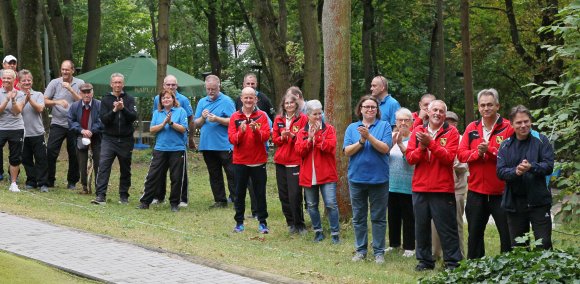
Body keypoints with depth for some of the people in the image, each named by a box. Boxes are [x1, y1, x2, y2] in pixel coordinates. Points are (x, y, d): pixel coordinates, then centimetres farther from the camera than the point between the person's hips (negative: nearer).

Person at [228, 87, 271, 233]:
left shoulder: (262, 116, 1)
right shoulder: (235, 117, 3)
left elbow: (266, 136, -10)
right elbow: (232, 139, -6)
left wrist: (255, 130, -28)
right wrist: (241, 132, -24)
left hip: (258, 161, -1)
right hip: (240, 161, 1)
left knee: (260, 193, 4)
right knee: (239, 193, 7)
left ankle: (262, 222, 10)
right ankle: (239, 222, 15)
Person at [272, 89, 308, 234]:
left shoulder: (303, 118, -2)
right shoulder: (278, 119, 11)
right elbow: (274, 139, 11)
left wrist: (293, 136, -19)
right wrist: (282, 137, -9)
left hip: (295, 161, -5)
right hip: (280, 161, 5)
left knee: (294, 195, -9)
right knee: (283, 194, 7)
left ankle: (299, 224, 2)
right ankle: (291, 222, 20)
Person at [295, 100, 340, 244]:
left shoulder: (329, 129, 1)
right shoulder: (302, 132, 9)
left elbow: (330, 147, -14)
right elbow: (299, 150, -4)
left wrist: (317, 136, -17)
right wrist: (309, 138, -16)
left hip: (326, 175, -3)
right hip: (308, 176, 3)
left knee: (331, 204, -8)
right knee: (311, 205, 11)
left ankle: (335, 233, 0)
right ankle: (318, 231, 24)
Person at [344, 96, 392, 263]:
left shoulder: (384, 126, 0)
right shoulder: (352, 128, 6)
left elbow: (385, 148, -12)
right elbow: (347, 151, -3)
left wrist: (369, 136, -20)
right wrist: (361, 141, -16)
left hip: (378, 178, -2)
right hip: (356, 178, 2)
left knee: (378, 217, 4)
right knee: (358, 217, 9)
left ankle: (379, 251, 10)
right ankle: (360, 250, 19)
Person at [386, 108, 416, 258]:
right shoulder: (391, 137, 7)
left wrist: (400, 144, -28)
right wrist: (391, 143, -19)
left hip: (408, 185, -4)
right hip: (391, 184, 4)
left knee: (408, 217, 1)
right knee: (393, 215, 13)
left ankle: (409, 247, 7)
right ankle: (394, 243, 25)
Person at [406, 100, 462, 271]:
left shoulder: (451, 132, -1)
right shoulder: (418, 131, 9)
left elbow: (449, 157, -14)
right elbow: (410, 158, 2)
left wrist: (430, 143, -21)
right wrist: (421, 147, -16)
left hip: (443, 188, -4)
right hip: (420, 187, 4)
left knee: (447, 227, 0)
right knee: (421, 226, 8)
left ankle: (452, 262, 5)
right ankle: (425, 261, 18)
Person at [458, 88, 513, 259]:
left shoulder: (508, 128, -5)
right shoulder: (472, 128, 9)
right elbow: (461, 154, 1)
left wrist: (490, 150, -24)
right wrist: (477, 153, -16)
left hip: (501, 192, -4)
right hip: (476, 191, 4)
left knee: (507, 233, 0)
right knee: (474, 232, 12)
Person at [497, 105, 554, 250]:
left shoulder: (541, 140, -1)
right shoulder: (506, 146, 6)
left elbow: (549, 166, -9)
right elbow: (500, 171, -3)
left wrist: (531, 167, -27)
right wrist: (515, 171, -23)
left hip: (538, 201, -3)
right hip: (514, 203, 3)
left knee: (544, 243, -3)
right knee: (517, 246, 12)